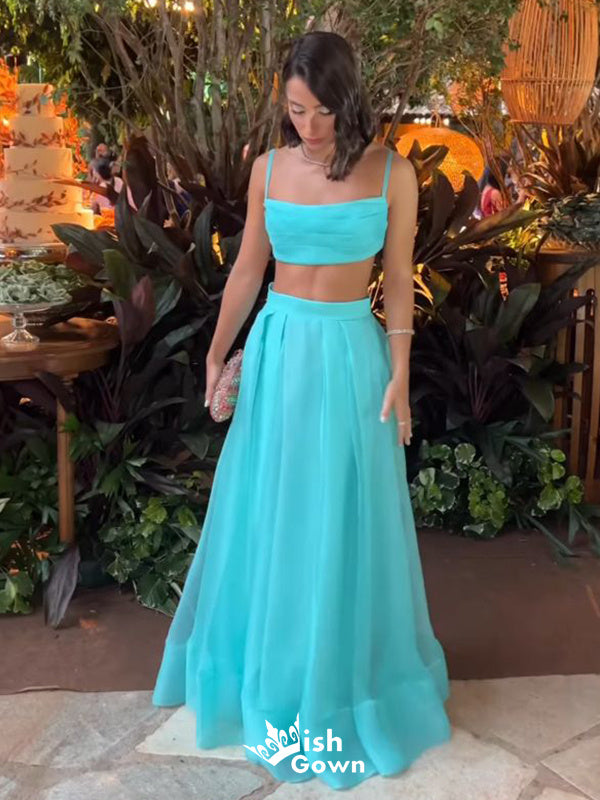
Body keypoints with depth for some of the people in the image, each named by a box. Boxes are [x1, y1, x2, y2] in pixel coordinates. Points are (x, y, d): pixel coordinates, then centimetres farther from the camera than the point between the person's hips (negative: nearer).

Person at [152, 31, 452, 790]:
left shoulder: (391, 173, -7)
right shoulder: (268, 169, 0)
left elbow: (399, 281, -3)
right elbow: (247, 268, 7)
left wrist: (400, 376, -7)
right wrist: (217, 353, 5)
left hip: (350, 352, -2)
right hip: (277, 347, 3)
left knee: (343, 518, 8)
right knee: (266, 511, 13)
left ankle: (342, 669, 31)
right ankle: (269, 656, 37)